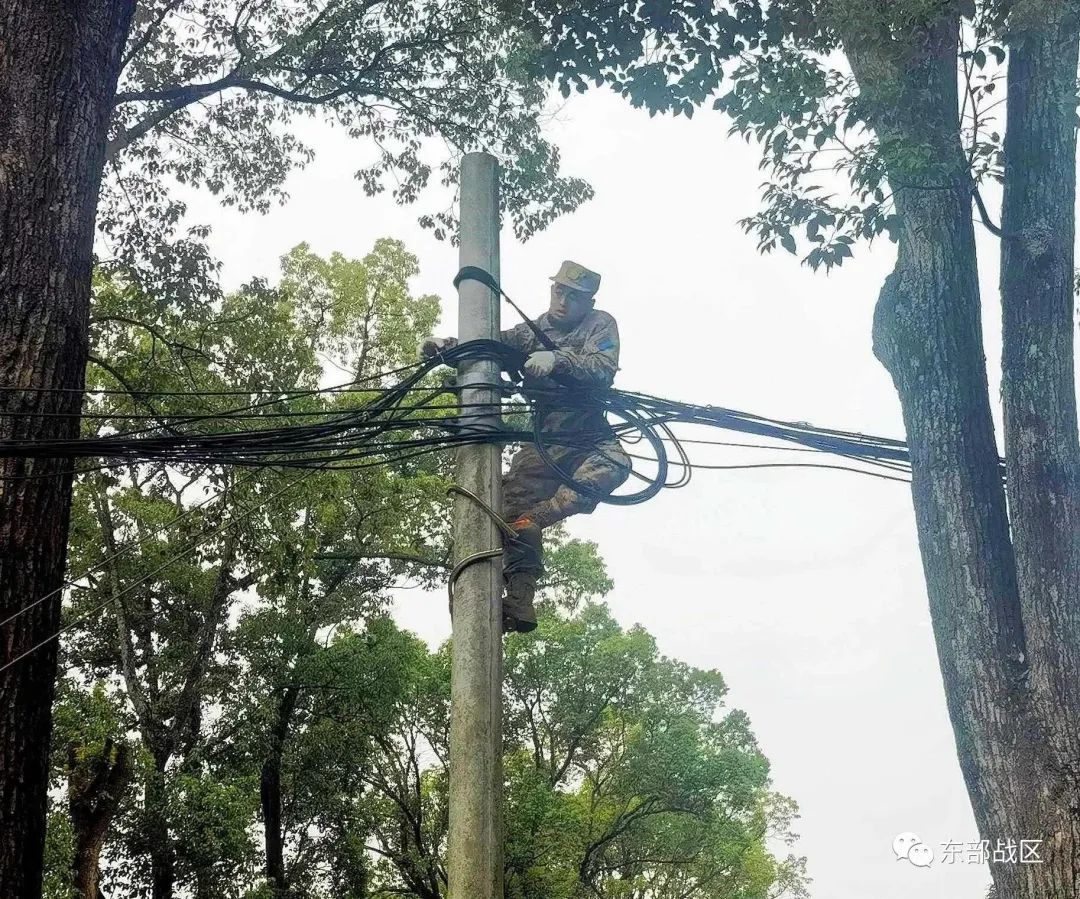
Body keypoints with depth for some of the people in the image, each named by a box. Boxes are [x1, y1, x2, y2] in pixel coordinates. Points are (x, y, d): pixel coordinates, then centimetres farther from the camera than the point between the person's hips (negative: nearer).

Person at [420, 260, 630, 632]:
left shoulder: (600, 325, 1)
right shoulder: (532, 332, 12)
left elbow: (603, 370, -18)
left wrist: (557, 360, -35)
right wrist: (445, 345, -18)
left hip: (589, 437, -3)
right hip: (544, 441, 3)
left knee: (612, 464, -37)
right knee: (513, 509, -16)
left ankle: (531, 518, -41)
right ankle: (519, 601, -17)